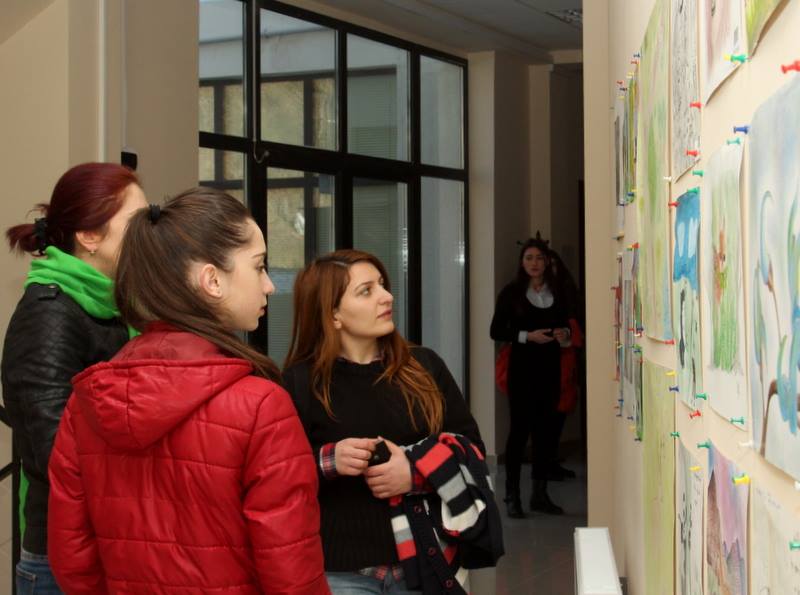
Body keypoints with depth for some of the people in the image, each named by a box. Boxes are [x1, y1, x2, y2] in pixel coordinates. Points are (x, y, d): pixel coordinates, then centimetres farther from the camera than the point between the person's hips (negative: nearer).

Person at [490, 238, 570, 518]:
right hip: (522, 367, -4)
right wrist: (527, 336, -16)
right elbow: (496, 331, -4)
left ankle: (540, 494, 14)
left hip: (550, 367, 4)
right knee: (520, 427, -6)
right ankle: (512, 495, 1)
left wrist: (564, 334, -2)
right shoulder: (512, 292, -2)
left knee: (545, 428, 6)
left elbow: (564, 324, 21)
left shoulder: (556, 293, 10)